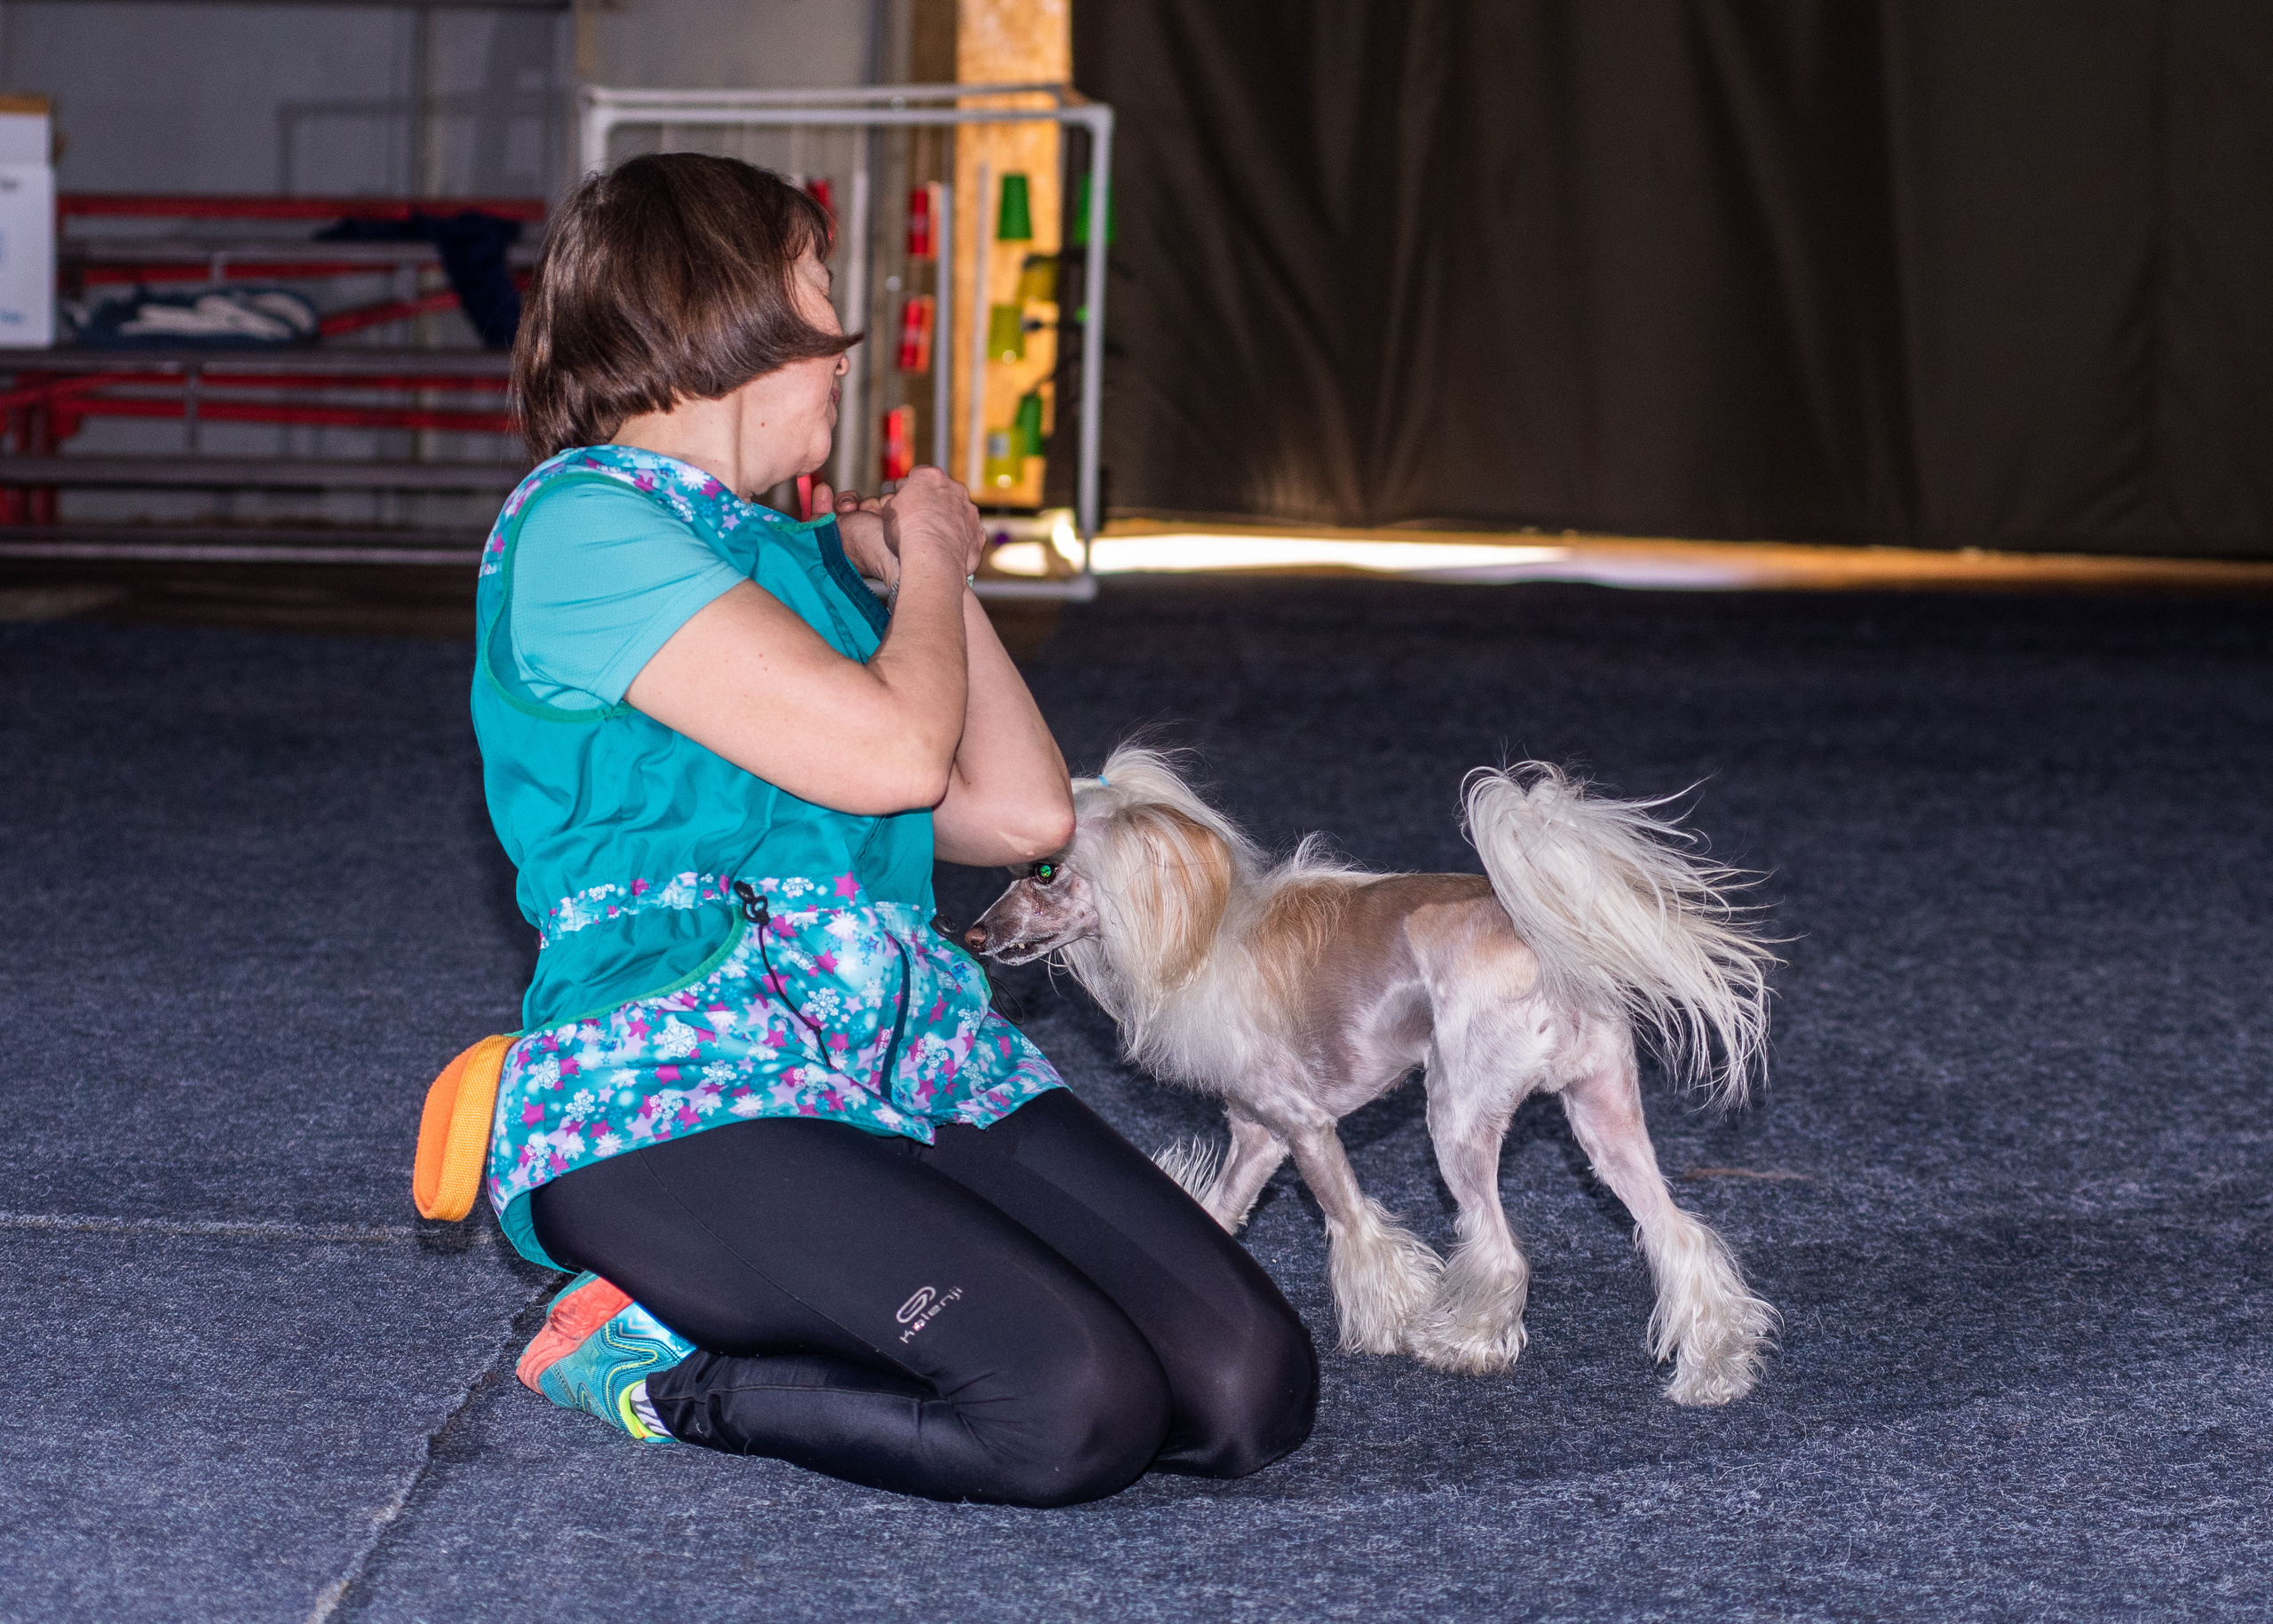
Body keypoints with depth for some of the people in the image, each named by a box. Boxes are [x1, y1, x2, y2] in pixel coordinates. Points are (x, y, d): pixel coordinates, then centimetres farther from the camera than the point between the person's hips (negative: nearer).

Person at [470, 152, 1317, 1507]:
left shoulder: (804, 556, 22)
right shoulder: (582, 528, -5)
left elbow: (1028, 814, 18)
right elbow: (894, 752, -14)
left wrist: (933, 573, 20)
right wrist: (931, 559, 5)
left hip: (918, 1061, 8)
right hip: (680, 1089, -8)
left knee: (1252, 1389, -12)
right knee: (1081, 1411, -28)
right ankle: (671, 1376, -4)